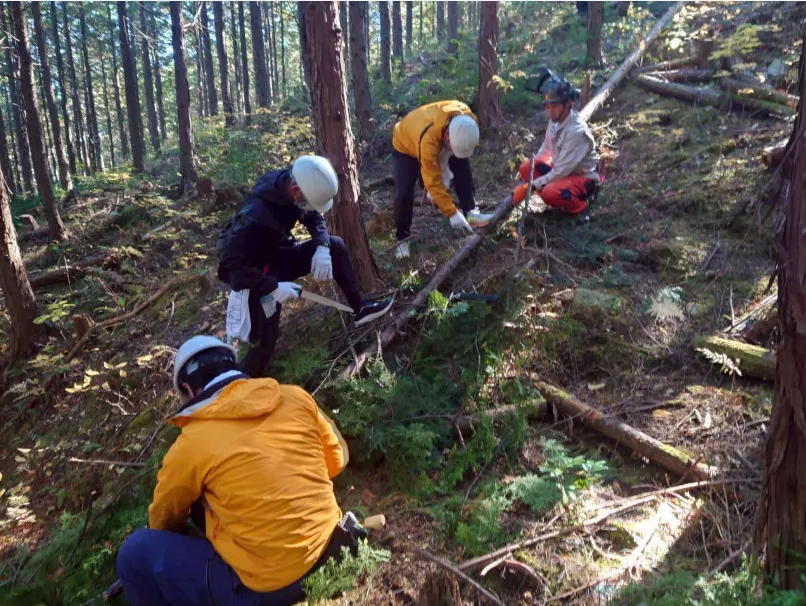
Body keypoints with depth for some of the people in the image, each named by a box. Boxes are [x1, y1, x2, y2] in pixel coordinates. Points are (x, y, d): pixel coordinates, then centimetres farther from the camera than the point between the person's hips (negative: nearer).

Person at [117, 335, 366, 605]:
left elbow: (164, 519, 8)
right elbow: (336, 458, 11)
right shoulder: (296, 397, -3)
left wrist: (171, 543, 31)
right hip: (324, 546, 6)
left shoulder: (191, 444, -11)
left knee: (136, 554, 7)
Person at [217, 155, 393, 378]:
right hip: (254, 272, -7)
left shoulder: (290, 185, -16)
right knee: (264, 341, -15)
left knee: (335, 246, -1)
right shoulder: (255, 215, -37)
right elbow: (230, 263, -33)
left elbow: (314, 217, 1)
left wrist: (322, 247, -18)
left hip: (279, 253, 7)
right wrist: (273, 287, -33)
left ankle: (360, 309, 11)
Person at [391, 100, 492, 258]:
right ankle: (402, 238, 2)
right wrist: (452, 214, -39)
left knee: (463, 168, -13)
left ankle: (470, 213, -3)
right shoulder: (428, 138, -48)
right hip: (405, 146, -5)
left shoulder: (467, 118, -31)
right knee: (404, 193, -15)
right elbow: (433, 182, -42)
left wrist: (445, 168, -17)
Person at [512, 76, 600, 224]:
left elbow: (560, 172, -29)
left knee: (550, 193, -34)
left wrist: (530, 186, -27)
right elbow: (547, 146, 13)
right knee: (526, 169, -7)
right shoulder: (556, 120, -5)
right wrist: (533, 164, -2)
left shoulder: (577, 131, -29)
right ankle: (557, 200, 5)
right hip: (564, 170, 8)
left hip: (583, 178, -8)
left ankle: (579, 208, -5)